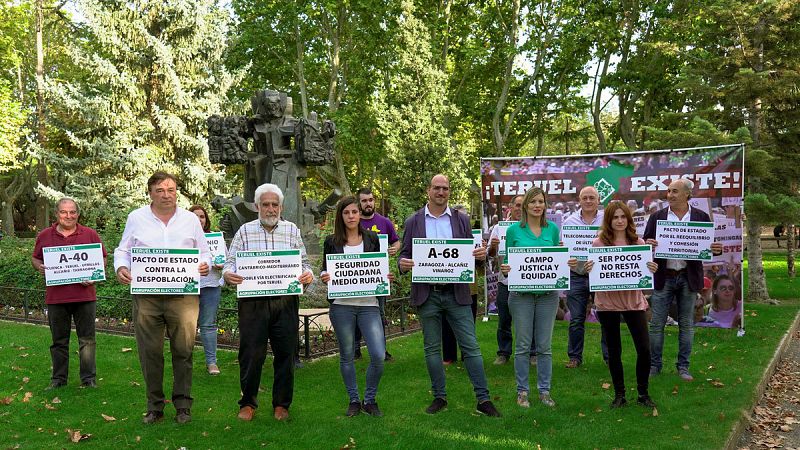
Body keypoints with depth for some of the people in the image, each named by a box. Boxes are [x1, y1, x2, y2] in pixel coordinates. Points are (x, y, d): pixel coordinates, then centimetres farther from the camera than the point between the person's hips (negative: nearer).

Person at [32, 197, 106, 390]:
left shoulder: (90, 234, 3)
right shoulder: (44, 235, 6)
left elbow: (102, 259, 7)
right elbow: (35, 258, 16)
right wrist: (40, 267, -7)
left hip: (84, 294, -1)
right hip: (56, 296, 1)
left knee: (87, 340, 4)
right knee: (59, 341, 12)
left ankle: (89, 379, 13)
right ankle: (58, 379, 23)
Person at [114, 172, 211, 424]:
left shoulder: (190, 219, 10)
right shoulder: (136, 218, 9)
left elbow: (204, 252, 16)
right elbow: (123, 250, 14)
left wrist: (205, 264, -5)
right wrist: (121, 267, -6)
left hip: (183, 295, 0)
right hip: (146, 296, 0)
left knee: (183, 351, 1)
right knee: (149, 352, 5)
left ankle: (183, 404, 14)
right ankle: (154, 406, 19)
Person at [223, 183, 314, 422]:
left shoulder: (292, 231, 11)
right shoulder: (245, 231, 8)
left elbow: (304, 262, 11)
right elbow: (231, 262, 6)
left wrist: (308, 275, -11)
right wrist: (228, 274, -16)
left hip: (285, 302, 1)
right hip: (252, 302, -1)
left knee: (285, 354, 6)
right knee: (251, 354, 1)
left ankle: (281, 404, 21)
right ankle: (248, 403, 19)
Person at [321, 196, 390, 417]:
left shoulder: (371, 238, 9)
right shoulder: (332, 242, 6)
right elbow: (325, 271, 10)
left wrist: (385, 277, -6)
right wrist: (324, 277, -12)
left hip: (369, 304, 1)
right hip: (342, 305, 0)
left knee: (378, 355, -8)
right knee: (347, 355, 7)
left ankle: (370, 400, 12)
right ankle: (354, 401, 25)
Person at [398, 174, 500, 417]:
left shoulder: (461, 220, 7)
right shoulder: (413, 222, 5)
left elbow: (470, 253, 8)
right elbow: (405, 255, 6)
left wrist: (481, 254, -14)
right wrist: (403, 263, -17)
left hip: (456, 293, 0)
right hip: (427, 294, 0)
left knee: (471, 346, -1)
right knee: (432, 348, 9)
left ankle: (483, 399, 6)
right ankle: (439, 397, 22)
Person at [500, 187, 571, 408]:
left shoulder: (553, 229, 6)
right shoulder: (514, 230, 0)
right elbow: (508, 260, 4)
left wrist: (569, 264, -8)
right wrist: (504, 269, -17)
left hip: (548, 293, 2)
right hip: (521, 293, -2)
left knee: (544, 345, 7)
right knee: (523, 345, 4)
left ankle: (544, 390, 19)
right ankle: (522, 391, 15)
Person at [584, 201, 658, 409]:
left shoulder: (638, 242, 3)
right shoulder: (598, 243, -2)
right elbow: (593, 274, 3)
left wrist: (652, 270, -12)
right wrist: (588, 270, -18)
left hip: (633, 300, 1)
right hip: (608, 302, -1)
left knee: (644, 348, -1)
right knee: (614, 350, 10)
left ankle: (643, 393, 20)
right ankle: (619, 395, 24)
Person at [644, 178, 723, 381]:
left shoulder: (701, 217, 3)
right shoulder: (657, 217, 2)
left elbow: (709, 246, 5)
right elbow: (645, 244, 2)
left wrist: (717, 249, -17)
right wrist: (647, 244, -21)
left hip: (689, 278, 1)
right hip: (663, 277, 0)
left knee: (686, 325, 9)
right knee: (656, 324, 2)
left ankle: (683, 366, 20)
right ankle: (654, 365, 13)